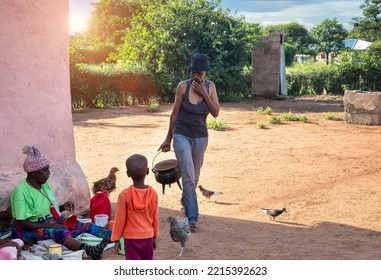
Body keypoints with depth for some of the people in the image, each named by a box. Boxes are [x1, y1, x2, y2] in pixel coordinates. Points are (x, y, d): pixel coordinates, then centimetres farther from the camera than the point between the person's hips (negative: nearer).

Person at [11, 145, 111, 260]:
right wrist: (51, 226, -23)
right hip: (32, 229, -8)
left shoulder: (45, 185, 7)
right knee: (59, 233, -37)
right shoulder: (21, 191, -17)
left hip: (52, 223, 9)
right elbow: (22, 223, -20)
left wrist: (63, 207, -2)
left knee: (85, 225, -10)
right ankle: (90, 250, -58)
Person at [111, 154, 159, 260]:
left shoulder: (125, 195, -15)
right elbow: (155, 218, 3)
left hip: (131, 238, -3)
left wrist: (116, 239, 2)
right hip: (148, 237, 3)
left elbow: (120, 219, -9)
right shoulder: (153, 193, -6)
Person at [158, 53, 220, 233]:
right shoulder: (183, 86, -11)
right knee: (188, 177, -12)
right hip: (182, 135, -3)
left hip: (200, 137, 4)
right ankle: (192, 218, -9)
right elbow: (175, 113, -3)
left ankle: (186, 201, 45)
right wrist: (168, 139, 2)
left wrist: (204, 93, -18)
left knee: (194, 177, 17)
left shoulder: (210, 86, -3)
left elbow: (216, 113, -8)